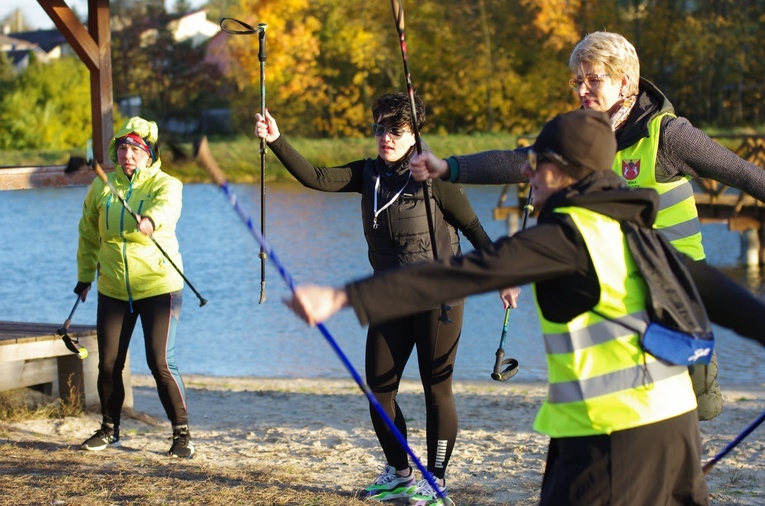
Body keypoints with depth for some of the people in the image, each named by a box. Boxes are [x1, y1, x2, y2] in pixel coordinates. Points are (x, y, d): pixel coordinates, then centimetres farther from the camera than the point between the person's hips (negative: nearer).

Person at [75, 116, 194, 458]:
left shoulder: (165, 184, -7)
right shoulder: (102, 186, 3)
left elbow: (168, 206, -32)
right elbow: (88, 233, 18)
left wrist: (151, 220, -54)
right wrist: (84, 276, 22)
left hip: (158, 287, -4)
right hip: (113, 290, 4)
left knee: (161, 363, -9)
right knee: (108, 363, 7)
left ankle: (182, 432, 4)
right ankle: (109, 429, 27)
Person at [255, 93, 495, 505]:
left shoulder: (433, 177, -11)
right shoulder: (368, 174, 3)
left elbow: (474, 230, -6)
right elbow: (314, 178, -8)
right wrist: (277, 142, -20)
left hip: (438, 295, -6)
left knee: (436, 388, 0)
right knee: (379, 384, 8)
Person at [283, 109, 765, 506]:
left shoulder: (565, 235, -13)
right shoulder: (634, 228, 12)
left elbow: (461, 274, -22)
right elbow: (707, 285, 19)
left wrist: (345, 297, -27)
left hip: (613, 432, -9)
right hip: (677, 420, 9)